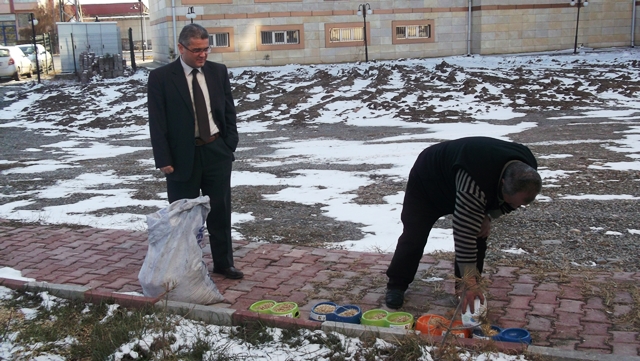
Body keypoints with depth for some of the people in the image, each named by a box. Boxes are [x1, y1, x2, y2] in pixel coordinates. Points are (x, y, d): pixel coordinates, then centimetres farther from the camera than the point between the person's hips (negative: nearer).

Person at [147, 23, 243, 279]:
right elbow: (156, 122, -8)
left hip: (217, 152, 3)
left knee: (220, 211, 11)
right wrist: (163, 160, -11)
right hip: (182, 156, -3)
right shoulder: (160, 77, -7)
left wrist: (230, 146, 2)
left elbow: (229, 112, 9)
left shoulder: (218, 72, 4)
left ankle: (223, 263, 24)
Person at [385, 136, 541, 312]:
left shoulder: (526, 171, -24)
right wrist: (469, 283, -40)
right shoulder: (475, 185, -48)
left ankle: (467, 290, 10)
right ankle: (396, 286, 11)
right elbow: (464, 234, -44)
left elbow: (510, 202, -1)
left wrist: (488, 217, -19)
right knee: (414, 235, -7)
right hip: (427, 179, -6)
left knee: (479, 234, -3)